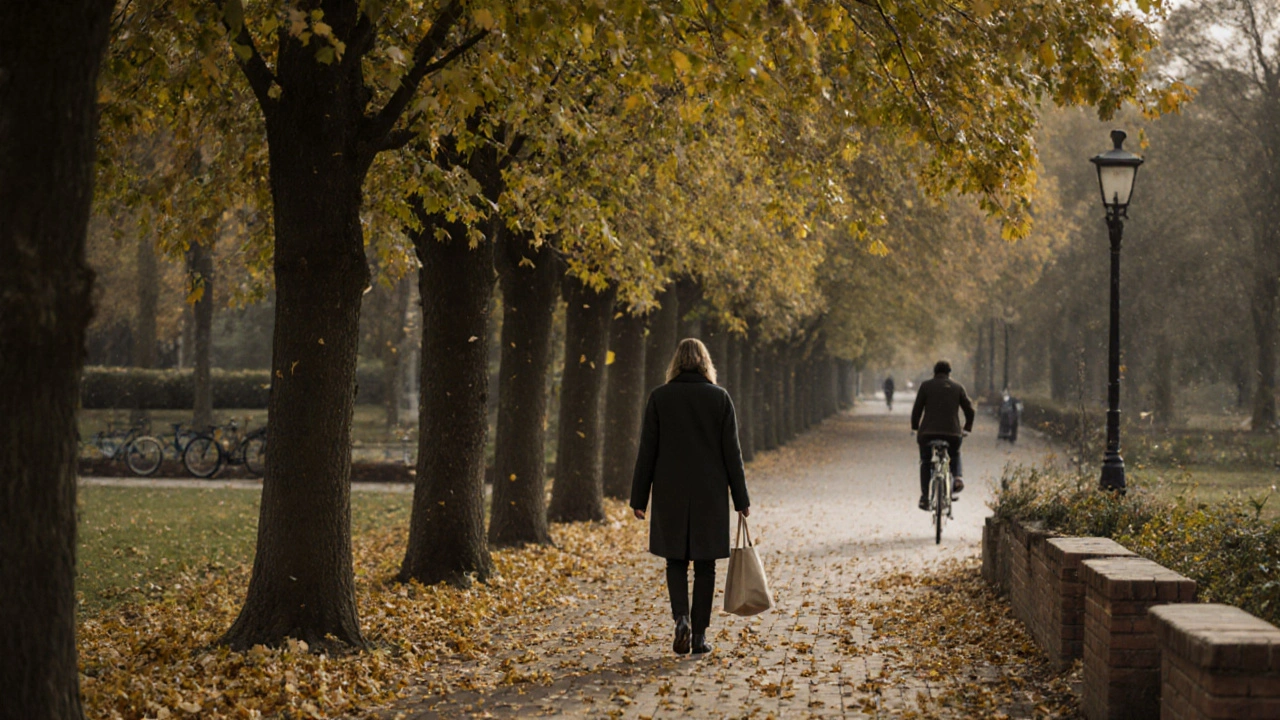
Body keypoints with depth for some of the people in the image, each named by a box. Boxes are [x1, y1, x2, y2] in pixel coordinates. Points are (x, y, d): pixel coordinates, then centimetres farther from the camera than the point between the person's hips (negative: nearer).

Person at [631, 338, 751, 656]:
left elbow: (647, 451, -2)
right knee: (705, 565, 9)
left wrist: (639, 498, 4)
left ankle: (681, 617, -11)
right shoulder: (719, 398, -2)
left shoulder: (659, 398, -3)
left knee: (676, 561, 12)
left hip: (671, 493, 0)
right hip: (710, 495, 0)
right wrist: (740, 498, 4)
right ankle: (700, 635, 8)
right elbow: (731, 451, -1)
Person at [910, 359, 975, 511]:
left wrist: (915, 428, 15)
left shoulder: (926, 386, 6)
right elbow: (969, 410, 11)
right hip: (952, 432, 1)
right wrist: (967, 429, 22)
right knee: (954, 456, 28)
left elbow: (917, 409, 3)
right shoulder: (958, 387, 11)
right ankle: (956, 477, 1)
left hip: (928, 431, -1)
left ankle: (924, 496, 5)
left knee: (926, 462, 14)